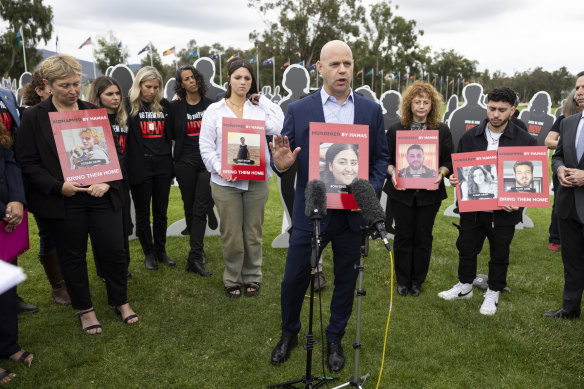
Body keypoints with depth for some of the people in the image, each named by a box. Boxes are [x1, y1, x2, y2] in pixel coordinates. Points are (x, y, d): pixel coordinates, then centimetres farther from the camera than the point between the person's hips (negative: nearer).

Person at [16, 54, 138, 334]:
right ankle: (85, 310, 29)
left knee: (115, 250, 5)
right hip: (63, 201, -2)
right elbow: (28, 162, -3)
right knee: (72, 257, 10)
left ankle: (120, 301, 28)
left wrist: (107, 181, -7)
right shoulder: (34, 117, 0)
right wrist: (58, 187, -16)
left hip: (102, 196, 2)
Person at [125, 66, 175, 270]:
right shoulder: (129, 105, -3)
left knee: (161, 212, 12)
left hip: (163, 165, 4)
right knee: (142, 213, 8)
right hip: (140, 167, -3)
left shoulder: (164, 105, 9)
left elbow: (172, 133, 15)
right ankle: (149, 253, 21)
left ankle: (161, 251, 26)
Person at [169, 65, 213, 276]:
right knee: (190, 208, 9)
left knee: (200, 209, -5)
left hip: (207, 162, 0)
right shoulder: (175, 107, 2)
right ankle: (198, 250, 25)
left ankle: (194, 259, -5)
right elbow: (172, 134, 6)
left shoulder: (210, 105, 5)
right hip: (185, 163, 0)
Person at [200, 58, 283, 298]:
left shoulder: (261, 106, 7)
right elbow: (206, 146, 1)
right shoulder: (214, 110, 5)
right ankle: (232, 280, 24)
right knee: (231, 235, 5)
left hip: (257, 180, 1)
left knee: (253, 232, 10)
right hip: (225, 182, -1)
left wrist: (262, 106, -2)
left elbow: (281, 129, -7)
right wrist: (220, 169, -14)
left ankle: (252, 277, 28)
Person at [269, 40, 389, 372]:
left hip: (353, 212, 2)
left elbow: (382, 157, 5)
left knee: (346, 280, 14)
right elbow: (287, 158, 2)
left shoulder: (372, 110, 3)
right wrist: (281, 163, -22)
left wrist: (371, 190, -12)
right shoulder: (298, 110, -1)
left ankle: (335, 340, 37)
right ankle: (289, 334, 37)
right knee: (294, 279, 9)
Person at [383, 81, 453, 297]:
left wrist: (440, 174, -14)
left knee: (423, 237, 8)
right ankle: (402, 281, 23)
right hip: (402, 192, 0)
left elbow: (449, 161, 5)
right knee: (403, 236, 7)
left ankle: (417, 281, 24)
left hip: (429, 194, 0)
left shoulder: (442, 131, 4)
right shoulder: (395, 129, 3)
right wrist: (392, 173, -14)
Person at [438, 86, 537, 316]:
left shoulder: (525, 141, -6)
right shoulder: (470, 137, 1)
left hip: (504, 211, -2)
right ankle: (465, 286, 37)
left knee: (499, 254, 13)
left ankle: (493, 293, 33)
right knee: (466, 248, 15)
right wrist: (455, 179, -13)